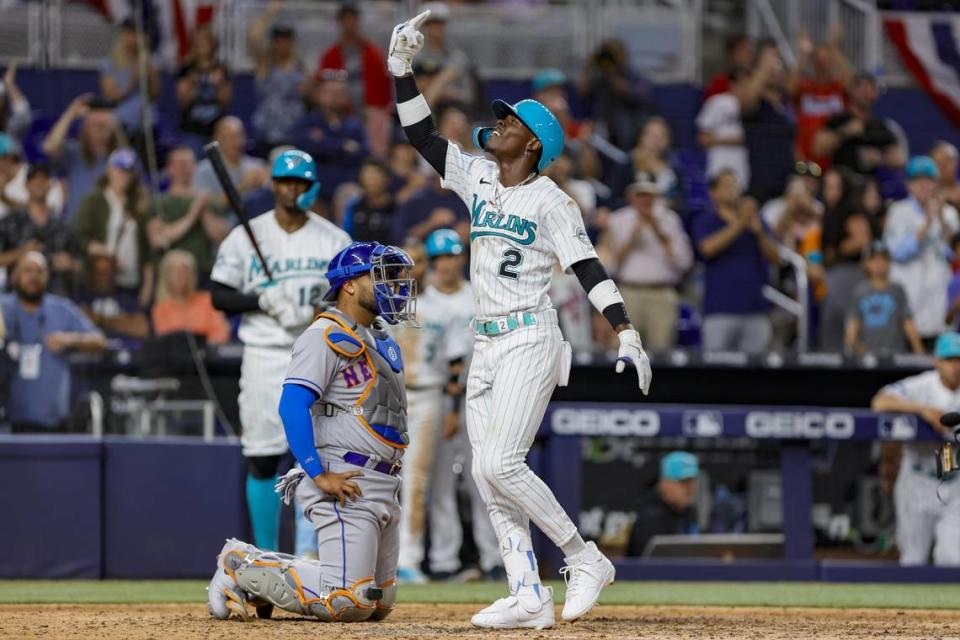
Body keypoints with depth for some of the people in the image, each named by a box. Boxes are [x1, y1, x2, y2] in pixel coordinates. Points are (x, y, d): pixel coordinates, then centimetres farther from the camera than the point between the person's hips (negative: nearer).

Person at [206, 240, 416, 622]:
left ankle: (258, 566, 20)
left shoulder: (380, 341, 19)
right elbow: (292, 406, -19)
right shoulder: (326, 336, -9)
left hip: (383, 488, 10)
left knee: (379, 603, 12)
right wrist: (318, 474, -25)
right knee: (347, 603, -18)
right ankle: (244, 570, -1)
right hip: (344, 484, -10)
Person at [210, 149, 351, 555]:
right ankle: (266, 556, 11)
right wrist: (262, 300, -14)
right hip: (264, 356, 0)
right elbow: (220, 295, 4)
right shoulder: (246, 237, 5)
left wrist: (316, 312, -14)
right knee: (262, 459, 1)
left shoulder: (334, 240, 7)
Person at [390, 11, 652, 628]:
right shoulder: (479, 178, 12)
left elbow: (589, 267, -11)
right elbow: (422, 134, 12)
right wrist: (403, 70, 2)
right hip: (486, 348, 7)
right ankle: (529, 597, -1)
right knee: (489, 476, 0)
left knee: (500, 464, -19)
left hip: (530, 340, -7)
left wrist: (627, 333, -20)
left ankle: (586, 560, -8)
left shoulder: (551, 201, -6)